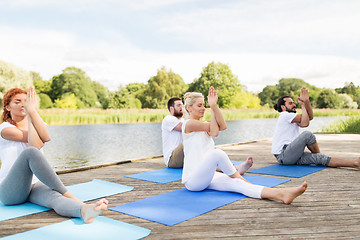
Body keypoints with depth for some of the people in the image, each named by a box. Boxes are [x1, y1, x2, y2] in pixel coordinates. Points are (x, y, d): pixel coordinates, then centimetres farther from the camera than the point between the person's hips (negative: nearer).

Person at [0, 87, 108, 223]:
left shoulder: (33, 125, 14)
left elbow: (46, 138, -13)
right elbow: (36, 145, -14)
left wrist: (32, 110, -13)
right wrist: (29, 114, -6)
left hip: (34, 185, 4)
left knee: (53, 197, -33)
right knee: (30, 152, -32)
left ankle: (85, 211, -66)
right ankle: (67, 194, -32)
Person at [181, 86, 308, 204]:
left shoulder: (203, 124, 19)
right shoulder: (188, 124, -5)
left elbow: (222, 126, -3)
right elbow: (214, 131, -8)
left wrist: (214, 105, -12)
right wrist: (212, 108, 2)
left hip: (207, 176, 7)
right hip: (192, 179, -7)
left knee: (235, 184, -21)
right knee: (217, 153, -35)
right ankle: (239, 177, -12)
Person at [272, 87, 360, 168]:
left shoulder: (292, 117, 22)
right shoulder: (284, 115, -8)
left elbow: (310, 117, 7)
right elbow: (305, 123, -15)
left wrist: (307, 101, -7)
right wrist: (302, 105, -4)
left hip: (292, 155, 8)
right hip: (282, 156, -8)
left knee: (320, 158, -10)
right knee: (307, 134, -25)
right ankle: (318, 153, 1)